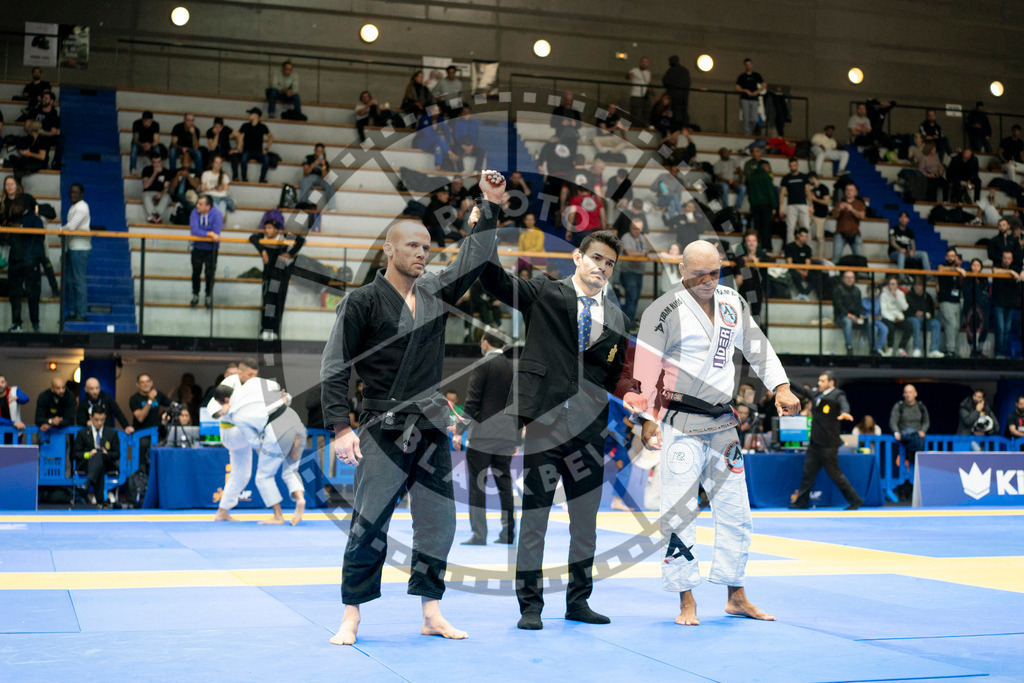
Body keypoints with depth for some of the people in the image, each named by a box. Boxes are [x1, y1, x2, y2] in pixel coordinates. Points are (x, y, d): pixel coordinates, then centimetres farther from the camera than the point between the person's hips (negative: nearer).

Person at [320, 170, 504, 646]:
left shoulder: (436, 292, 9)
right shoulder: (363, 302, -7)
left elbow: (474, 257, 12)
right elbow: (335, 368, -8)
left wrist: (490, 206, 3)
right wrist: (339, 427, -15)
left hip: (431, 428, 6)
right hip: (383, 430, -6)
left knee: (438, 523, 8)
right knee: (369, 525, -3)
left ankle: (431, 614, 18)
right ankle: (351, 618, 8)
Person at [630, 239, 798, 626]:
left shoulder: (732, 302, 8)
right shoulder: (665, 311, -11)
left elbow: (756, 345, 15)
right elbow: (646, 365, -12)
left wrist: (781, 387, 3)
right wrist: (648, 419, -17)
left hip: (722, 424, 6)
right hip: (681, 426, -6)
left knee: (735, 510, 11)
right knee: (679, 511, -7)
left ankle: (737, 597, 24)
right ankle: (686, 601, 6)